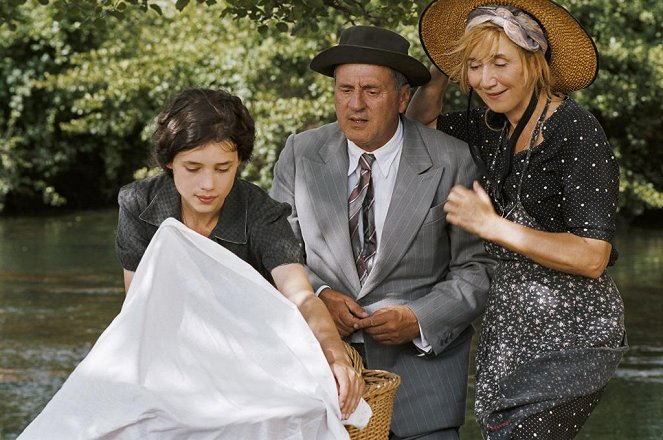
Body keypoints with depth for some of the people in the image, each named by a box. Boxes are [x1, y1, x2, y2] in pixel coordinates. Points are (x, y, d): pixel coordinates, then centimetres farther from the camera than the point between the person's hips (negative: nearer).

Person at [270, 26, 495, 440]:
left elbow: (478, 268, -3)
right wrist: (316, 295, -15)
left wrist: (419, 320, -16)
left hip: (422, 356, -1)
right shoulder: (301, 154, 2)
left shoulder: (451, 162, -6)